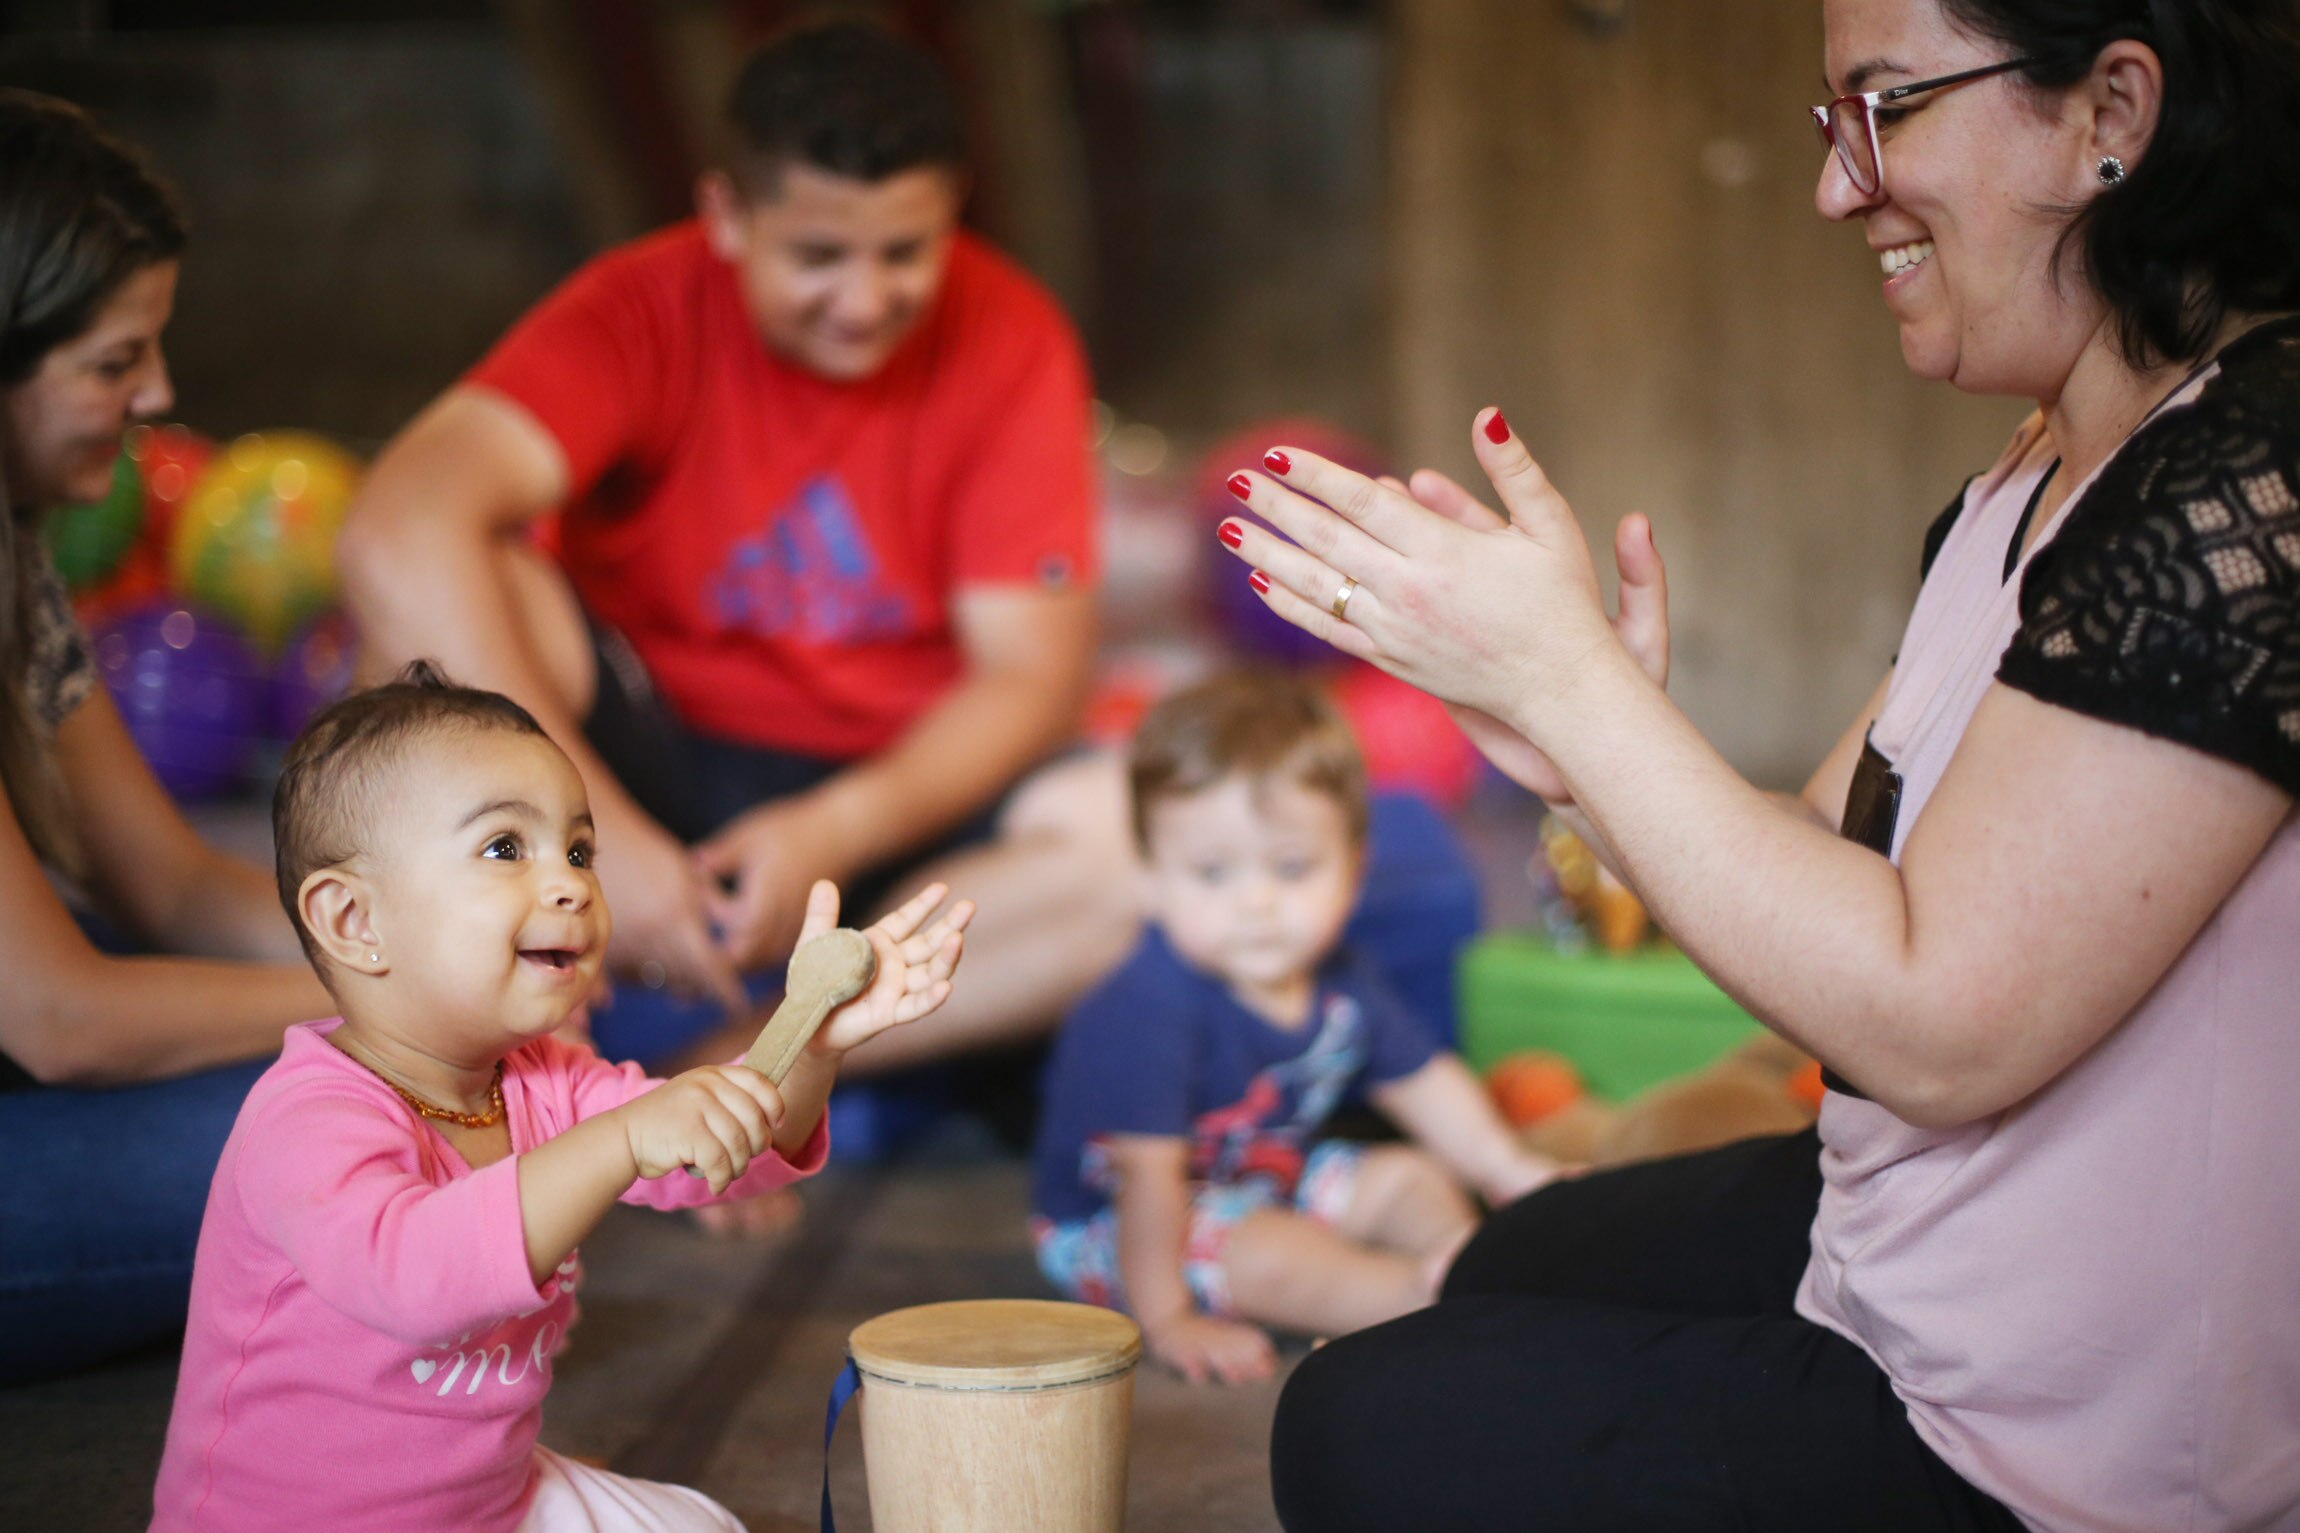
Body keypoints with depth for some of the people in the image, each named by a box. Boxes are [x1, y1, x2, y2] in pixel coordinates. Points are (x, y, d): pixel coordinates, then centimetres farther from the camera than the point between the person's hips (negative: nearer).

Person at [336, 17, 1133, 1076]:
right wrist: (594, 832, -40)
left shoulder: (1009, 342, -10)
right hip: (650, 767, -1)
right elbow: (395, 534, -31)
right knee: (462, 581, -28)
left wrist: (838, 832, -29)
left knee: (1138, 836, -29)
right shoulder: (644, 311, -15)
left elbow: (1029, 676, -11)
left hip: (895, 793, 2)